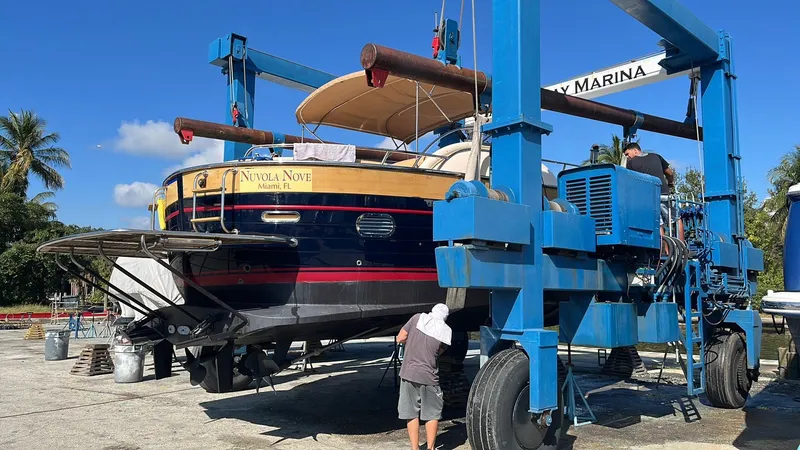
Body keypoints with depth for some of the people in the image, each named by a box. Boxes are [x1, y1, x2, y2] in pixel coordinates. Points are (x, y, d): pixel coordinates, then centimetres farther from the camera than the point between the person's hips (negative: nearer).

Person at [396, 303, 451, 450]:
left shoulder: (417, 318, -3)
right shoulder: (446, 331, -1)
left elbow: (400, 338, -2)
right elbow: (439, 352, 8)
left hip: (408, 373, 1)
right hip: (429, 377, 0)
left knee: (411, 413, 11)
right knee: (432, 414, 15)